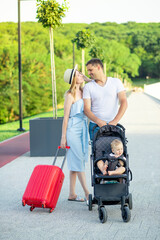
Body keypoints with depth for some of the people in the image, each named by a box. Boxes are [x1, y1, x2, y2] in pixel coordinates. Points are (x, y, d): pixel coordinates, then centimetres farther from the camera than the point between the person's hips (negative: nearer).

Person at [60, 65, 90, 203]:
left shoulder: (83, 92, 11)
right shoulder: (70, 95, -11)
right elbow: (66, 117, -10)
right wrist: (63, 137, -11)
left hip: (83, 129, 8)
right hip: (73, 129, -8)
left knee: (76, 162, 10)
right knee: (79, 161, -4)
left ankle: (72, 194, 16)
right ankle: (87, 193, 0)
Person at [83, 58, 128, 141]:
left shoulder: (116, 82, 5)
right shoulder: (88, 87, 5)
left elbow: (123, 103, -4)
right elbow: (86, 109, -2)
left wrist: (115, 121, -17)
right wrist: (99, 121, -19)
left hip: (113, 126, 0)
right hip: (95, 127, 0)